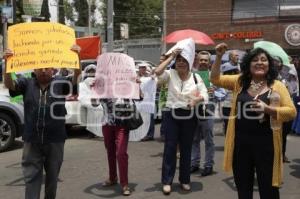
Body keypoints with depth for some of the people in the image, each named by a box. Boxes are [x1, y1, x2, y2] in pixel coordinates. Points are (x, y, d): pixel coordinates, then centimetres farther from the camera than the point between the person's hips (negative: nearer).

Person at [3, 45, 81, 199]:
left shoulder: (60, 82, 1)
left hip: (55, 140, 0)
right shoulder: (26, 83, 3)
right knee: (31, 177, 4)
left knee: (52, 175, 16)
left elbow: (75, 78, -14)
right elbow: (9, 84, -10)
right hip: (32, 140, 0)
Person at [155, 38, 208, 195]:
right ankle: (167, 181, 10)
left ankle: (185, 180, 24)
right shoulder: (171, 74, -2)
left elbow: (205, 95, -2)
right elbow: (158, 72, -22)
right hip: (172, 115, -1)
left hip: (189, 116, 2)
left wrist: (197, 99, -24)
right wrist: (171, 57, -16)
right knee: (170, 148, 1)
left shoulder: (195, 77, 1)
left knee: (186, 149, 11)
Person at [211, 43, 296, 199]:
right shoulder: (239, 81, 5)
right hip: (241, 141, 3)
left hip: (265, 143, -3)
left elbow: (291, 112, -7)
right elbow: (215, 79, 5)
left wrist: (267, 109, -21)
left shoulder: (277, 86, -3)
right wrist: (219, 56, -6)